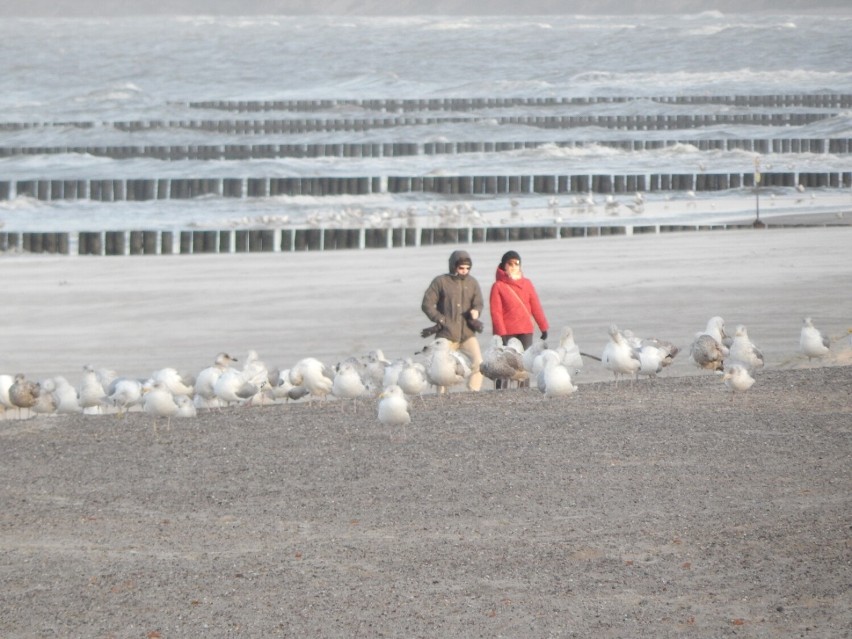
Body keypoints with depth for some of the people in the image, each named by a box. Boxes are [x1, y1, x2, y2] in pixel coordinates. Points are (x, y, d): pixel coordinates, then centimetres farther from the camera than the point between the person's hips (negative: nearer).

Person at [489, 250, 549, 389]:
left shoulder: (526, 284, 9)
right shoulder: (498, 286, -3)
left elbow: (536, 307, 10)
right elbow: (496, 312, -7)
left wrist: (543, 327, 8)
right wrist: (501, 334, -13)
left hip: (525, 331, 4)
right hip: (507, 333, -4)